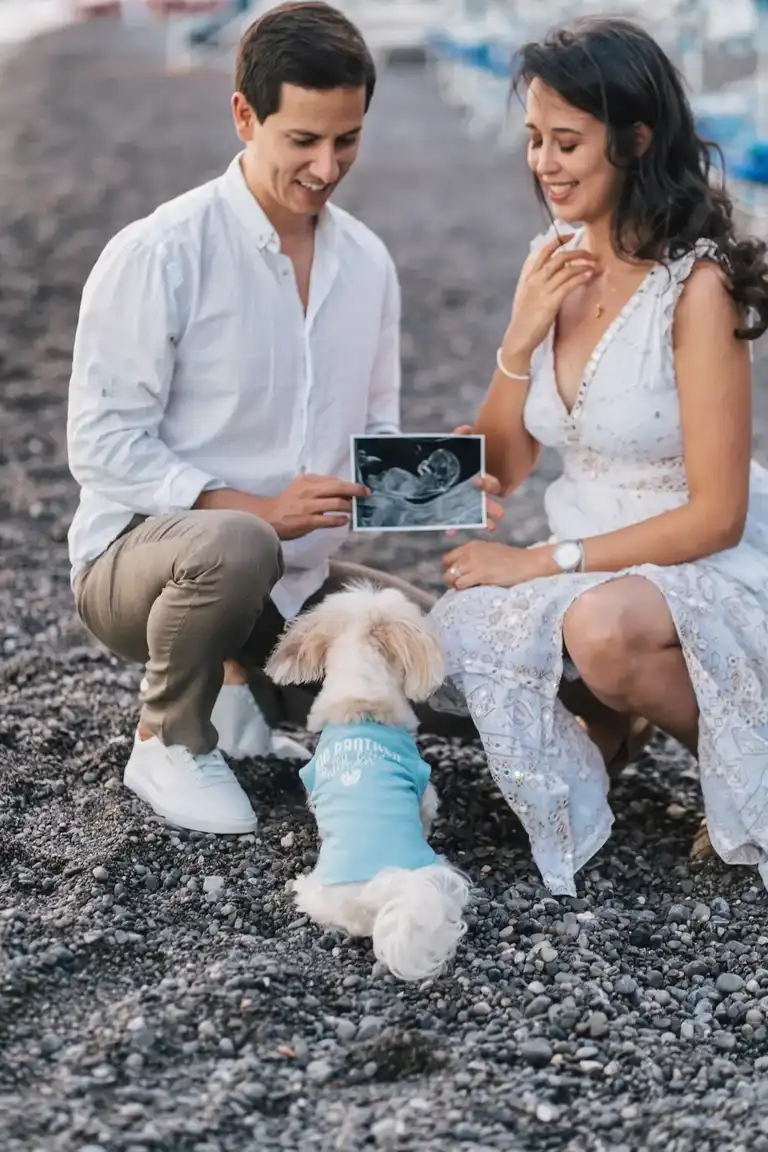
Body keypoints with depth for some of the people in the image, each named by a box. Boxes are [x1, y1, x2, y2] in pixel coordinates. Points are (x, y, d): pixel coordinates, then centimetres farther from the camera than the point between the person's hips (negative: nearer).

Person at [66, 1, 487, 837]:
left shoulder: (367, 263, 4)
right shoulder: (158, 255, -16)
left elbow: (376, 432, 11)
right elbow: (102, 444, -18)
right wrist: (257, 509, -28)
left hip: (297, 578, 6)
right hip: (138, 553, -6)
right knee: (235, 547, -40)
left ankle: (250, 691, 16)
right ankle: (168, 741, -9)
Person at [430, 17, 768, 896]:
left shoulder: (696, 284, -18)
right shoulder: (556, 264, 2)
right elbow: (499, 470, 4)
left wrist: (547, 562, -16)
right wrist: (522, 337, -12)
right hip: (589, 571, 6)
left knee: (602, 626, -37)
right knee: (455, 637, -21)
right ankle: (607, 719, 10)